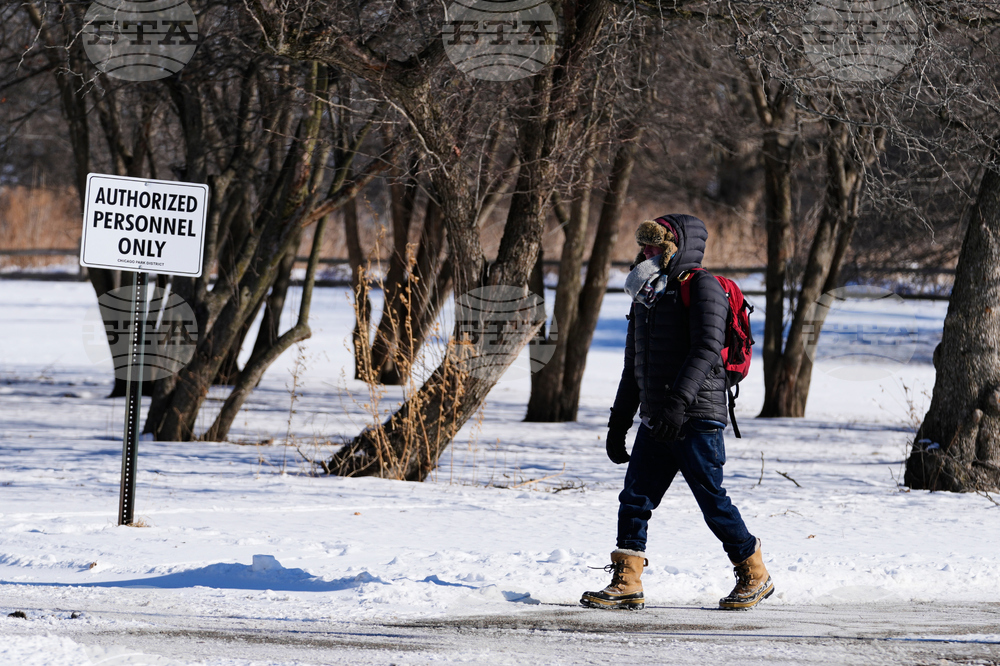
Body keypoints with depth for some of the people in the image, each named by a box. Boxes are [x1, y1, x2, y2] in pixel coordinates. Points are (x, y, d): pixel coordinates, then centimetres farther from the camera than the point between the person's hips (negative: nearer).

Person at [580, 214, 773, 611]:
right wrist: (618, 422, 22)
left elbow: (707, 347, -19)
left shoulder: (701, 287, -6)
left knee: (712, 502, -4)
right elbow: (633, 366, 25)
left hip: (697, 418, -8)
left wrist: (679, 399, -29)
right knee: (634, 499, -2)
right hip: (655, 421, 8)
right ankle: (626, 585, -1)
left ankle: (754, 577, 9)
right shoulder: (646, 297, 20)